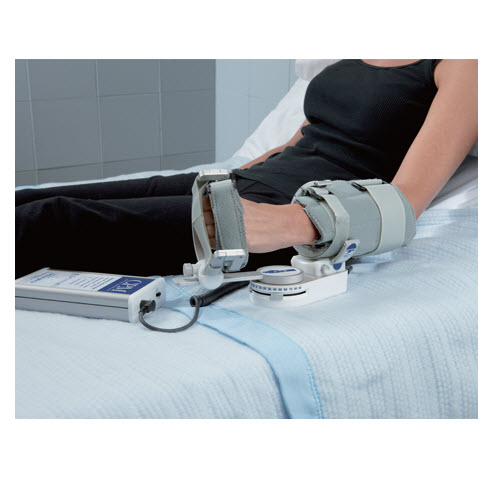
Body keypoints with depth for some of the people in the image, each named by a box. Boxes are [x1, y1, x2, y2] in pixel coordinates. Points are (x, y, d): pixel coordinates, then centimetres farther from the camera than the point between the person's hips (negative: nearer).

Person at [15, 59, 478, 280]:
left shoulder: (466, 64, -5)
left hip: (297, 224, -8)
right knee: (25, 199, -5)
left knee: (50, 220, -24)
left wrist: (290, 224, -34)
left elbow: (404, 205, -17)